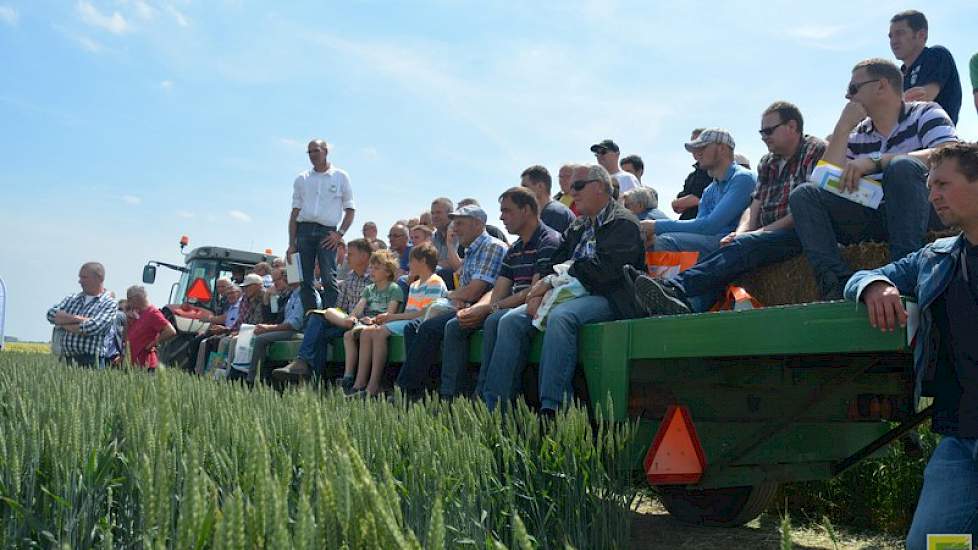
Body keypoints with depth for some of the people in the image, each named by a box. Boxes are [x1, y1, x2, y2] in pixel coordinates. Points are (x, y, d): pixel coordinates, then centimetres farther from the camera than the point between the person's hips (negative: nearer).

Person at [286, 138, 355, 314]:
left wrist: (340, 234, -7)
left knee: (329, 278, -13)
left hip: (327, 233, -3)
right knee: (305, 280, -1)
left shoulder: (340, 177, 10)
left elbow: (350, 210, 8)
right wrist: (291, 244, 5)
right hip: (304, 230, 3)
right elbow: (295, 212, 13)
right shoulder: (302, 179, 16)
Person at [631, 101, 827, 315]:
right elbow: (755, 208, 15)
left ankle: (674, 288, -47)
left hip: (799, 233, -7)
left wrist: (764, 230, -14)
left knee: (744, 246, -32)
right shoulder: (767, 163, 24)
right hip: (768, 234, 7)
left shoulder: (815, 151, 1)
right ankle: (688, 308, -49)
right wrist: (739, 233, -6)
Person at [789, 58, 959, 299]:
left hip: (924, 212, -5)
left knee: (902, 166, -33)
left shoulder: (925, 114, 2)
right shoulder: (857, 135, 15)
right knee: (803, 195, -9)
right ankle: (838, 284, -25)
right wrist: (843, 127, 0)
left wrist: (875, 162, -26)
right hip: (873, 214, 5)